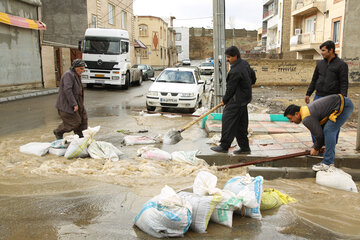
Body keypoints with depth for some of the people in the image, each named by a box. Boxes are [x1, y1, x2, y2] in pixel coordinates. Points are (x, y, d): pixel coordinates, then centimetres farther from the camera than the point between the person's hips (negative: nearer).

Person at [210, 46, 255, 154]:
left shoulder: (235, 71, -22)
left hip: (236, 101, -10)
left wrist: (224, 100, -2)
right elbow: (252, 74, 23)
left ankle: (224, 146, 4)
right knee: (241, 124, 14)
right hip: (244, 99, 10)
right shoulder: (244, 63, 8)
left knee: (228, 121, -3)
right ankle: (244, 147, 20)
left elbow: (230, 89, -17)